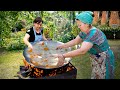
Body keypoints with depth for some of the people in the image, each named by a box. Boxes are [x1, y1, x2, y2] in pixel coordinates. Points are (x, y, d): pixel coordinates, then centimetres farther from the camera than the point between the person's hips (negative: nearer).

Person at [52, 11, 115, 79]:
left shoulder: (94, 33, -32)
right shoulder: (85, 32, -3)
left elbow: (82, 51, -40)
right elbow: (75, 41, 9)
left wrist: (63, 56, -41)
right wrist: (62, 46, 1)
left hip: (104, 61, -8)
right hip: (96, 60, 8)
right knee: (94, 77, 18)